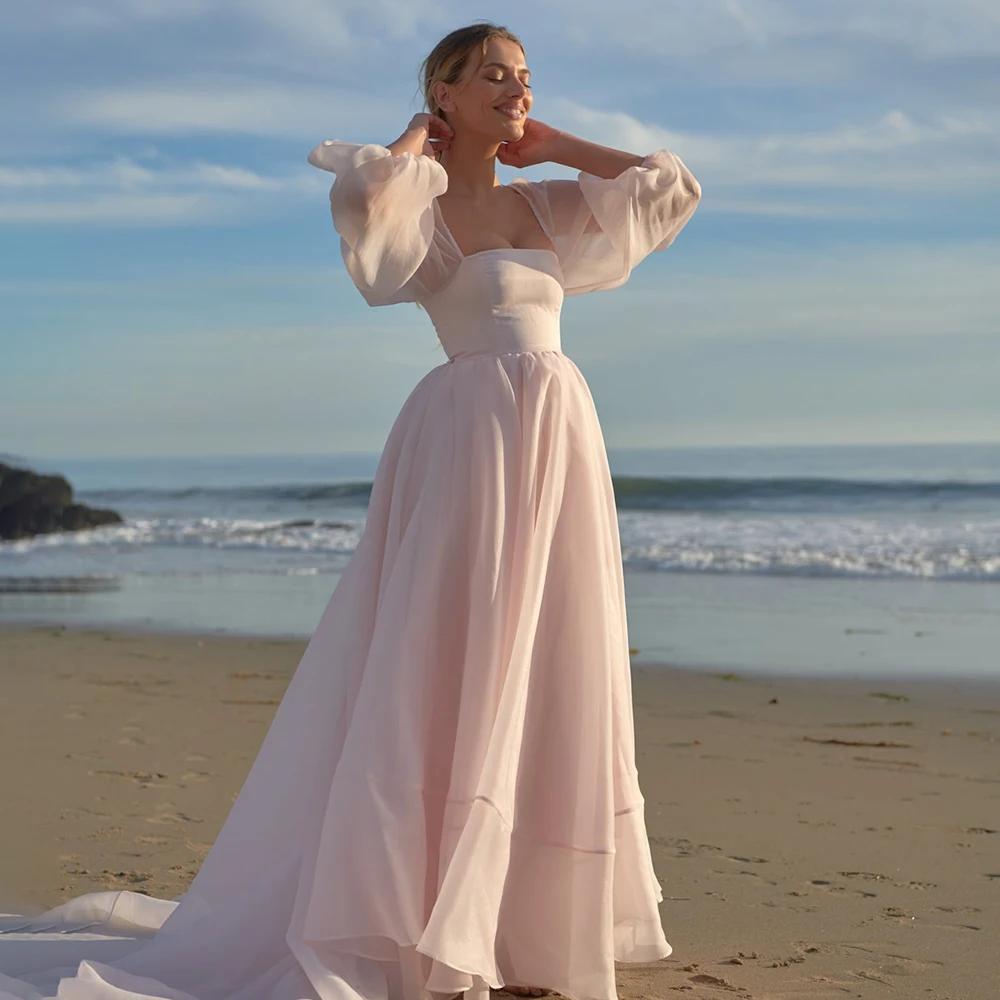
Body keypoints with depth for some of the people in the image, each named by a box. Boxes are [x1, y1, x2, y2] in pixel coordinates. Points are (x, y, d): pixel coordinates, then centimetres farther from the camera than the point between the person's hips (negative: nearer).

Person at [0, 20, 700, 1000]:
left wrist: (556, 145, 17)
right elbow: (359, 193, -24)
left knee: (539, 680, 8)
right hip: (473, 436, -7)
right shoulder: (418, 200, 0)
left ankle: (524, 907, 17)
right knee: (450, 670, -7)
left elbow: (674, 185, 17)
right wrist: (415, 139, -3)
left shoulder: (545, 202, 17)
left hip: (561, 442, 7)